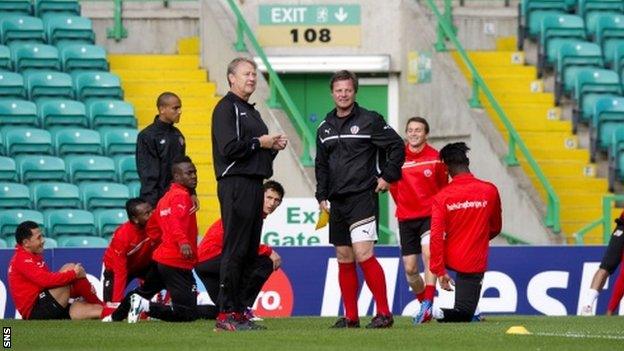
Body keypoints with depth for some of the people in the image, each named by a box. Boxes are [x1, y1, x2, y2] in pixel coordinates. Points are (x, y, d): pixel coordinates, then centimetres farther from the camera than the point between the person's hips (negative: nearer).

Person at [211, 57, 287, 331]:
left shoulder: (250, 111, 23)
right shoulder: (226, 108, -6)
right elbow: (229, 148, -18)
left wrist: (274, 146, 8)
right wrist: (259, 143, -10)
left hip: (254, 185, 10)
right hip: (235, 184, -10)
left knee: (249, 251, 8)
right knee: (235, 250, -11)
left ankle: (239, 310, 11)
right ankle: (226, 314, -10)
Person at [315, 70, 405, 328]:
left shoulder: (369, 120, -4)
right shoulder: (325, 129, 14)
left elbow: (397, 146, -2)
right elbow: (321, 165, 21)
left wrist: (387, 176, -5)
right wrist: (322, 196, 12)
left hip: (362, 197, -7)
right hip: (337, 201, 7)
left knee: (363, 254, -17)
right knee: (344, 259, 7)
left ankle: (384, 313, -12)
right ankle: (350, 317, 12)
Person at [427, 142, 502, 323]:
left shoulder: (441, 197, -11)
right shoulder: (490, 191, -9)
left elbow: (436, 237, -15)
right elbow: (495, 228, 7)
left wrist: (440, 272, -11)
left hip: (450, 259, 3)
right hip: (474, 264, -3)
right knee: (464, 314, 2)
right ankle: (444, 314, -26)